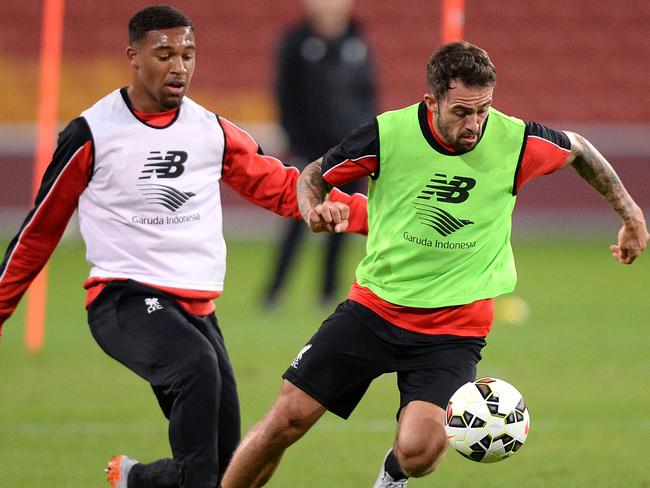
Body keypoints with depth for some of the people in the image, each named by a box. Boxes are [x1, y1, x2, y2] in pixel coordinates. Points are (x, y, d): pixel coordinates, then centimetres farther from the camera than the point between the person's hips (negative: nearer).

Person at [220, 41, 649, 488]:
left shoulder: (515, 141, -11)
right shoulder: (388, 134, -13)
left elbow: (578, 150, 12)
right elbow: (314, 177, 4)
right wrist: (315, 211, -18)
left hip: (454, 328, -1)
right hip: (374, 307, 1)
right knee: (287, 420, -5)